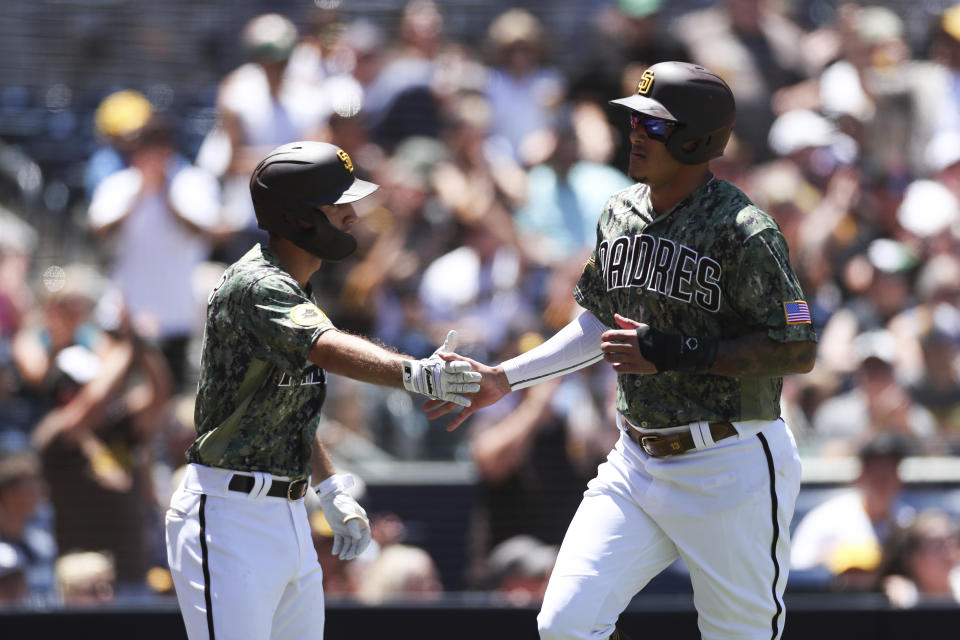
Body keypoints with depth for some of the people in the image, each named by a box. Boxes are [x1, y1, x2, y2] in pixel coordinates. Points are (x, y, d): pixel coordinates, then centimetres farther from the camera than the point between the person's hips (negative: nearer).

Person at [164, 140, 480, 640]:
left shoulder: (291, 288, 14)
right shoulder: (254, 286, -18)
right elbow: (328, 350, -37)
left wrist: (333, 492, 16)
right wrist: (415, 374, -52)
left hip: (289, 518, 10)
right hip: (228, 518, -10)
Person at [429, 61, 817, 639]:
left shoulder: (742, 229, -15)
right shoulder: (620, 213, 8)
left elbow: (799, 352, -18)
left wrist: (678, 354, -22)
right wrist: (505, 377, 15)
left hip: (730, 466, -7)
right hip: (637, 461, 7)